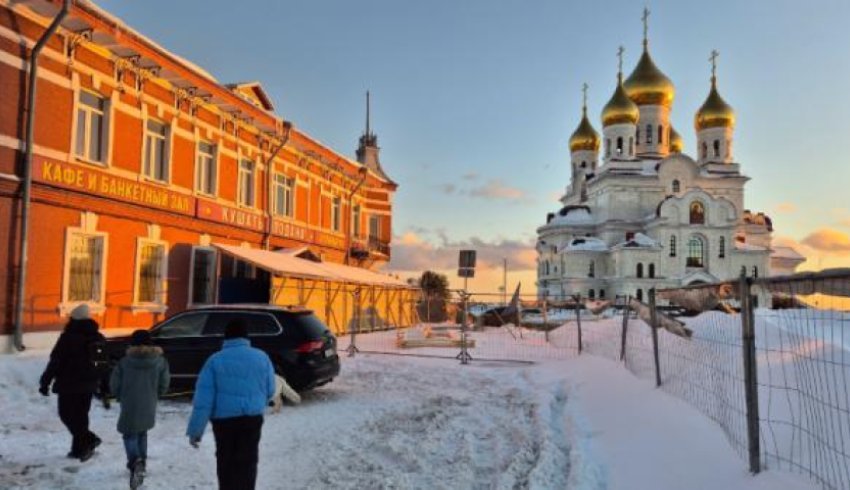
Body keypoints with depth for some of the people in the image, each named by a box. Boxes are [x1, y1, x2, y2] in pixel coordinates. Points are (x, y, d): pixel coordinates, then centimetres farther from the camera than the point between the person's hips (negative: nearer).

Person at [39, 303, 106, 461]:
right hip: (89, 383, 6)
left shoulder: (68, 337, -13)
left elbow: (55, 361, -13)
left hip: (69, 383, -6)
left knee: (67, 414, 2)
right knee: (80, 415, 14)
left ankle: (89, 439, -14)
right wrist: (98, 382, 17)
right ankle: (79, 449, 15)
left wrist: (45, 382, -7)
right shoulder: (97, 338, 7)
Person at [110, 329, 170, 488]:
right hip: (149, 407, 3)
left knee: (130, 435, 5)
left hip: (130, 406, -3)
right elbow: (164, 385, 1)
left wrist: (121, 397, 16)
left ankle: (135, 461, -20)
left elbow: (114, 385, -4)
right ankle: (141, 462, 25)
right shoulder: (160, 361, -4)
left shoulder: (124, 362, -8)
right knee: (142, 433, 23)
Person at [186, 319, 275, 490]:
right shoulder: (261, 357, 1)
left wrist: (195, 430, -3)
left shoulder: (215, 360, -4)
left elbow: (203, 399, -7)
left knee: (226, 462, 15)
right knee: (247, 462, 8)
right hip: (252, 419, 1)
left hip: (223, 419, -1)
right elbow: (270, 392, 9)